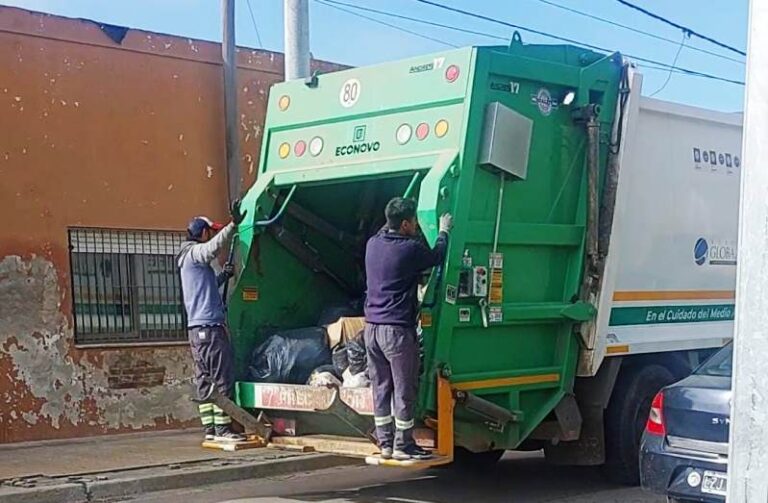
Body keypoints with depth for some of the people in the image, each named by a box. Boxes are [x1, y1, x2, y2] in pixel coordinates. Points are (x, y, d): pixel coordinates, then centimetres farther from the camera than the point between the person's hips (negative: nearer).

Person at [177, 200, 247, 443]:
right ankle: (222, 429, -10)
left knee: (205, 379, 9)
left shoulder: (191, 258, 22)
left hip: (197, 327, 10)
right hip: (209, 326, -10)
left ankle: (210, 428, 10)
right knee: (222, 377, -9)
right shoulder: (195, 252, -8)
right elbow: (213, 247, -32)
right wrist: (233, 225, -44)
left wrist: (223, 276, 19)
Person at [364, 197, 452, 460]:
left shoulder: (373, 244, 6)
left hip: (371, 327, 7)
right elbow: (437, 256, 4)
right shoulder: (410, 249, -13)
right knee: (404, 390, 2)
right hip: (397, 329, -7)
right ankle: (403, 445, 7)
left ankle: (385, 443, 17)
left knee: (380, 388, 12)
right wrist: (444, 231, 18)